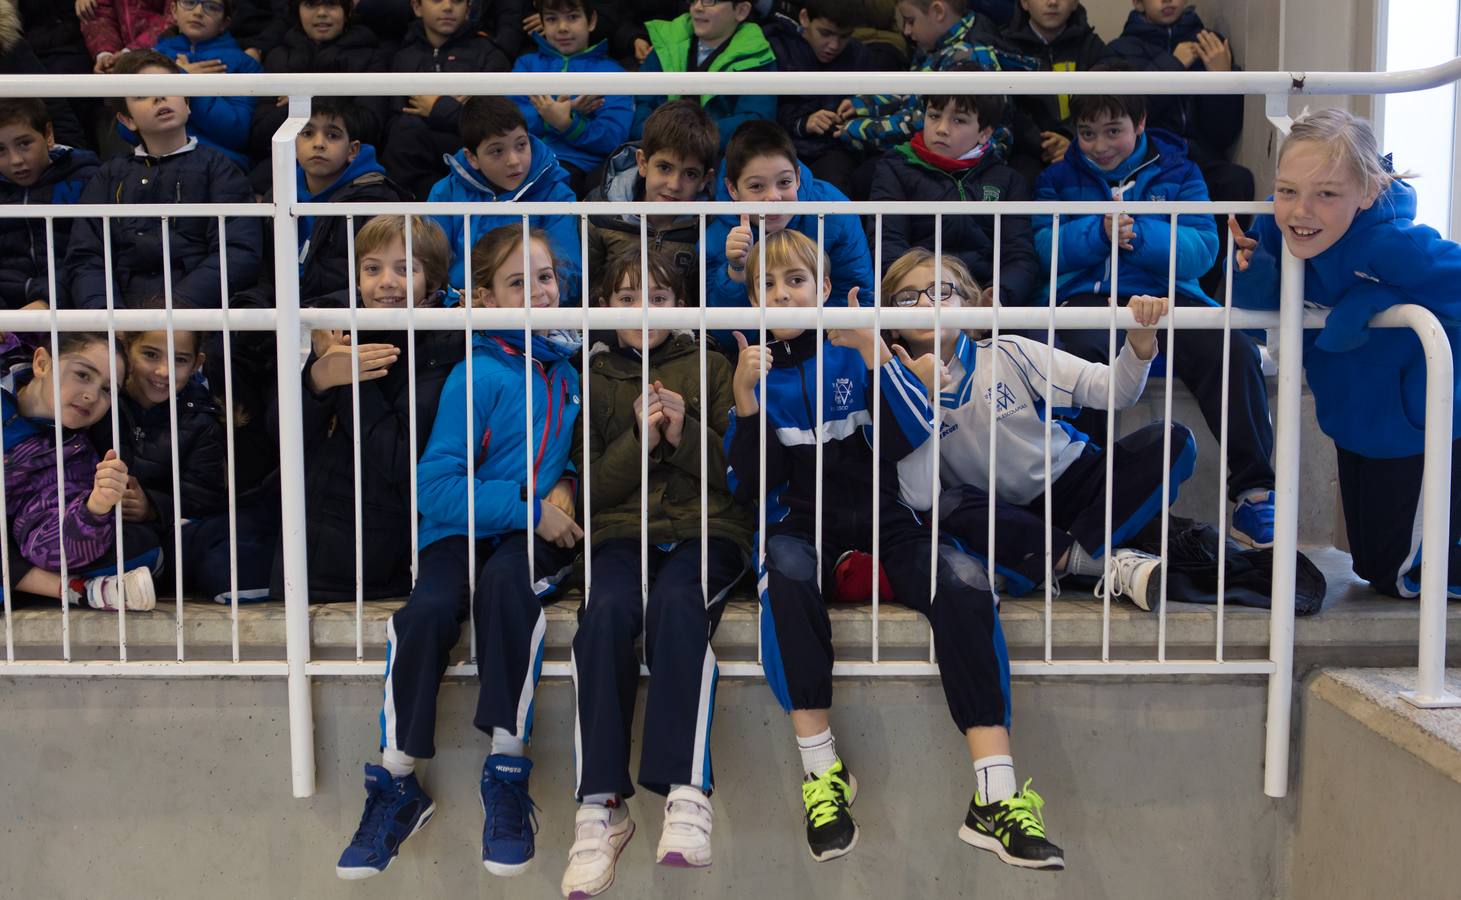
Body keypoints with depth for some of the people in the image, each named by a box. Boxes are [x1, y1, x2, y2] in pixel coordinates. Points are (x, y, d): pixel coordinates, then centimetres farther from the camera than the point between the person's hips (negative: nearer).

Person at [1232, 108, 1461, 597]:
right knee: (1369, 563, 24)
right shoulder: (1276, 227, -15)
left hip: (1416, 432, -7)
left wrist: (1375, 298, -33)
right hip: (1354, 427, 7)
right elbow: (1259, 317, -6)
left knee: (1401, 576, 9)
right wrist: (1253, 277, -27)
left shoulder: (1389, 244, -34)